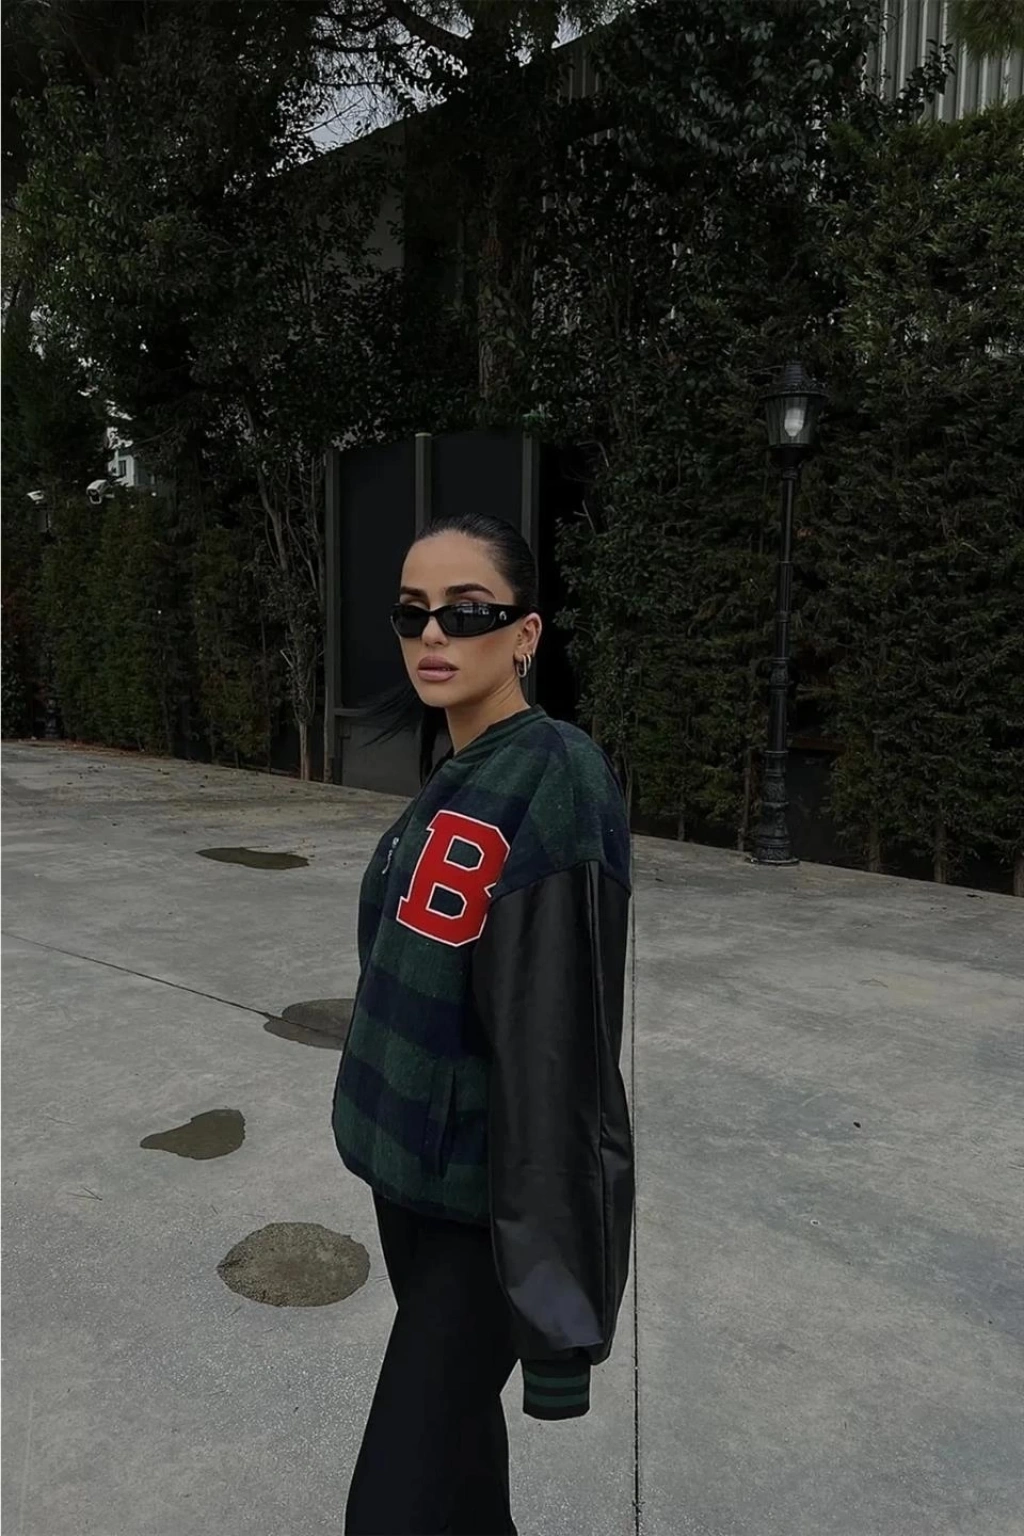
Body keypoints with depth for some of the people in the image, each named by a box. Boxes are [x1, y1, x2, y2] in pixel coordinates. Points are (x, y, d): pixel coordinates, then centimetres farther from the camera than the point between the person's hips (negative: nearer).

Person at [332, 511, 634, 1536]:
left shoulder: (557, 781, -22)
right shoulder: (454, 779, 5)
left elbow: (557, 1039, -25)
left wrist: (555, 1303, -23)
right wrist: (396, 1134, 18)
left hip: (488, 1194, -8)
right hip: (411, 1166, 8)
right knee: (452, 1410, 23)